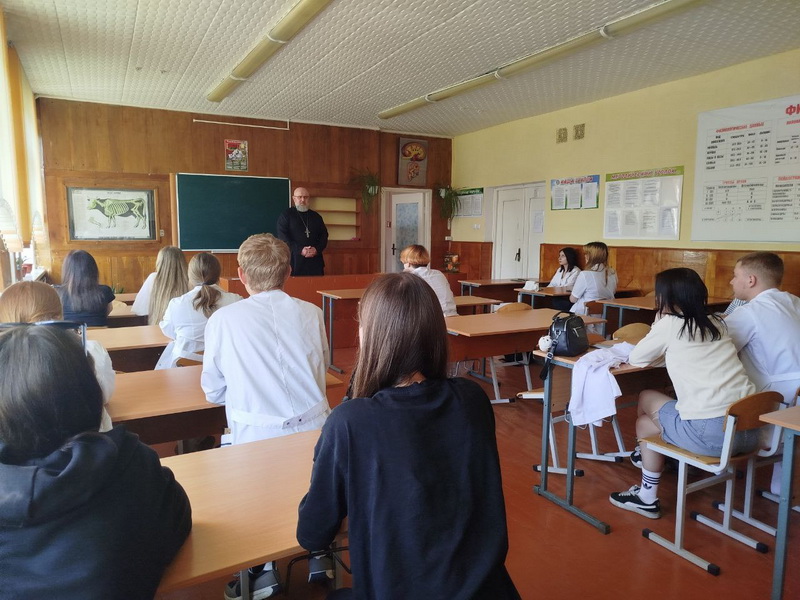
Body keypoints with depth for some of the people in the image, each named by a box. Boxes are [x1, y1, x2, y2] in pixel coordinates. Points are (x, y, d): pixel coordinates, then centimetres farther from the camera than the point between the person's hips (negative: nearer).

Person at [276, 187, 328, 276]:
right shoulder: (286, 215, 4)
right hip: (294, 260, -3)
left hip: (315, 261, 3)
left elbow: (324, 235, 13)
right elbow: (282, 236, -5)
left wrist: (317, 249, -7)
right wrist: (299, 250, -16)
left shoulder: (316, 216, 16)